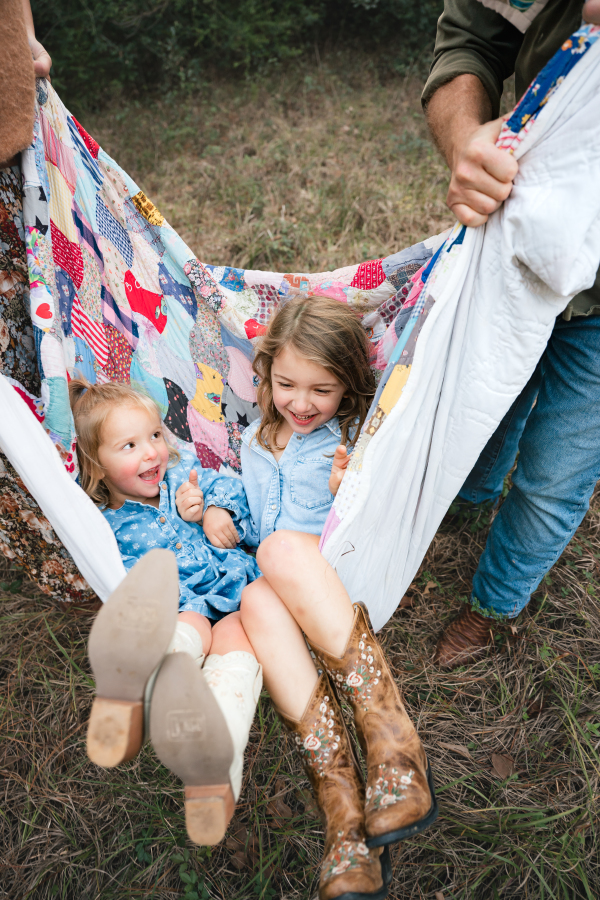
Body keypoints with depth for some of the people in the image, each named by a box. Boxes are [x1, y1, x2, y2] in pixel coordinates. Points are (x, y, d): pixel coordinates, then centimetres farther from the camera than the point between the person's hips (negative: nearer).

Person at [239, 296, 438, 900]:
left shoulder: (357, 441, 3)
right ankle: (342, 808, -37)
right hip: (273, 585, 3)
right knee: (257, 600, -34)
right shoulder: (256, 438, 18)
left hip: (340, 579, -3)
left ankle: (391, 737, -36)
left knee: (283, 548, -35)